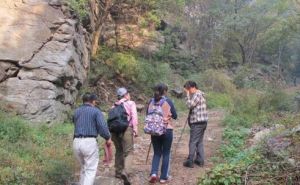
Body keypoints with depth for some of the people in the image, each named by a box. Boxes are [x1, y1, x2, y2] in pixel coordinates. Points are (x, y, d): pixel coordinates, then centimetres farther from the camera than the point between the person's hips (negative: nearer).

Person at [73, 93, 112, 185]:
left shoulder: (76, 111, 15)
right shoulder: (96, 111, -2)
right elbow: (102, 126, -11)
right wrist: (108, 138, 4)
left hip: (76, 142, 6)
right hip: (89, 142, -6)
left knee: (84, 167, 22)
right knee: (91, 170, 0)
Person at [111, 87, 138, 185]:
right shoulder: (131, 103, 5)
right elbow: (134, 117, -8)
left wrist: (112, 134, 16)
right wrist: (135, 129, -10)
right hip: (126, 129, -5)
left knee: (119, 151, 18)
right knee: (128, 152, -4)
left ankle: (118, 171, 26)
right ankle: (125, 172, -23)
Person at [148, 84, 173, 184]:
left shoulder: (151, 102, 1)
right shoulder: (167, 101, -8)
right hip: (167, 130, -3)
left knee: (157, 153, 15)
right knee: (166, 154, 8)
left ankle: (154, 173, -1)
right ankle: (164, 177, 12)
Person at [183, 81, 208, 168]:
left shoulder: (197, 94, -13)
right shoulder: (199, 94, 17)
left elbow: (190, 105, -21)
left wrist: (188, 95, -14)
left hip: (197, 123, -10)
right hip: (202, 122, 10)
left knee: (193, 142, -4)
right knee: (199, 142, 15)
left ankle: (190, 161, 0)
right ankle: (200, 160, 19)